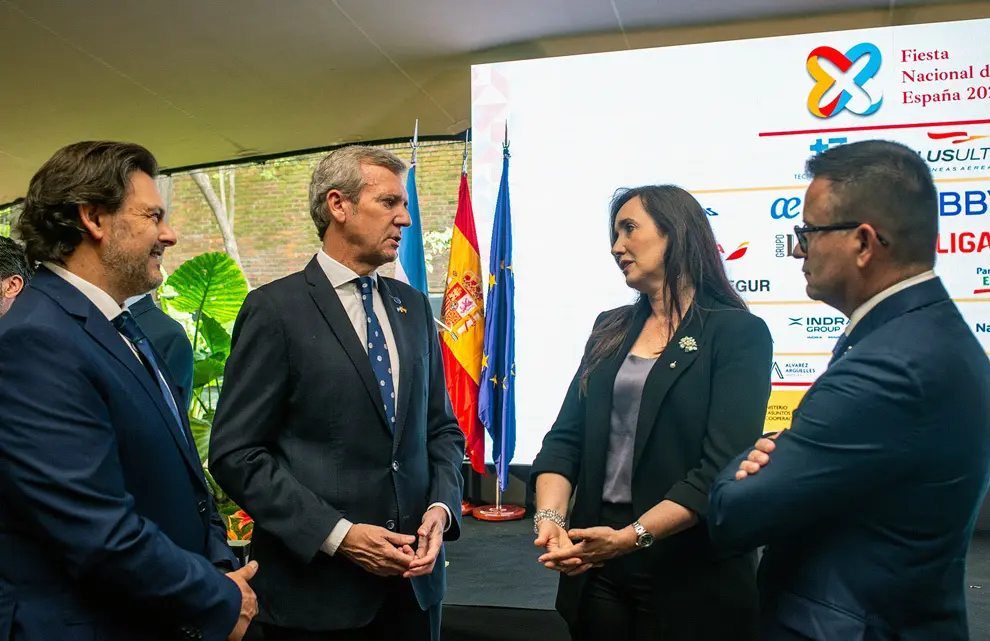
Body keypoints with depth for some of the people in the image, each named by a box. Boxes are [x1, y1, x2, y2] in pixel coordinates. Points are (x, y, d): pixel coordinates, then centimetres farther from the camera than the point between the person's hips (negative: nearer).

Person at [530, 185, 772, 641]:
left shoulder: (738, 333, -9)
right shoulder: (611, 329, 8)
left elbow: (721, 468, -17)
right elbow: (566, 436, 2)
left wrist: (631, 537, -25)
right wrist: (550, 517, -14)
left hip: (690, 574, -5)